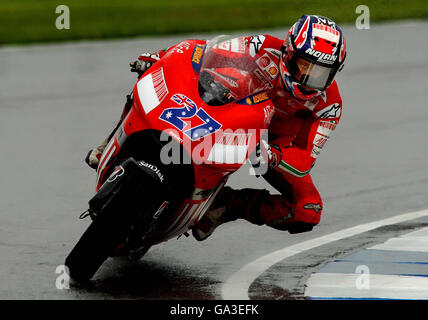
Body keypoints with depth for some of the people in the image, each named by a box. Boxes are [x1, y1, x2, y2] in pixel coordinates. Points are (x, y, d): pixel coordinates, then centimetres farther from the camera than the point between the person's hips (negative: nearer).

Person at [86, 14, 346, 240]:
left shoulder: (329, 105, -25)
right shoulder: (264, 49, -28)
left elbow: (305, 161, -27)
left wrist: (274, 156, -49)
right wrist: (159, 57, -34)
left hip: (275, 144, 1)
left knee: (308, 213, -22)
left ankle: (228, 204, -6)